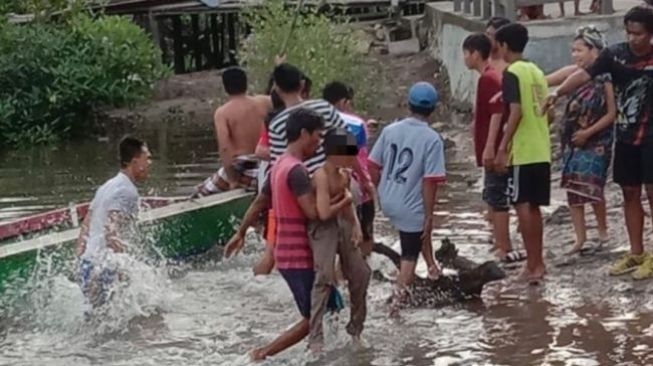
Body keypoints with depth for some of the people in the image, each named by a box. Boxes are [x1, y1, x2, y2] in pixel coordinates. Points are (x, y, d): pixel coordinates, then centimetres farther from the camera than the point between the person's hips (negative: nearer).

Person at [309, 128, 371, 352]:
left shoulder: (345, 176, 7)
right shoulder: (321, 176, -20)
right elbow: (324, 212, -25)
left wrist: (356, 225, 0)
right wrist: (343, 201, -8)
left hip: (342, 225, 9)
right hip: (323, 229, -9)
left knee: (360, 274, 12)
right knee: (325, 277, -18)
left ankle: (355, 329, 29)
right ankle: (315, 339, -17)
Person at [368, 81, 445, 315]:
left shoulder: (390, 131, -3)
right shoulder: (432, 139, -17)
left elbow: (374, 167, 3)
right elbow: (430, 182, -18)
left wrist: (380, 192, 18)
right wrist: (429, 216, -11)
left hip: (388, 202, 6)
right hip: (411, 207, -6)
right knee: (409, 256, 11)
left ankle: (431, 265, 45)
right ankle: (398, 301, 13)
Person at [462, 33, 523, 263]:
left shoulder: (489, 79, -15)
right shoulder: (490, 77, 15)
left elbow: (496, 113, -22)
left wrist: (489, 147, -24)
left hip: (492, 150, -10)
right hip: (492, 149, 10)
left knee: (497, 199, -7)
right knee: (493, 198, 15)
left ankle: (505, 250, -4)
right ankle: (500, 246, 21)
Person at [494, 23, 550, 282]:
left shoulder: (512, 73, -10)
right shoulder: (536, 71, 14)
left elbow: (516, 111, -20)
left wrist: (502, 147, -18)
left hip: (523, 152, -8)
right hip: (542, 150, 8)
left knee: (522, 205, -5)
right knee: (533, 207, 12)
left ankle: (532, 265, -7)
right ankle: (537, 263, 14)